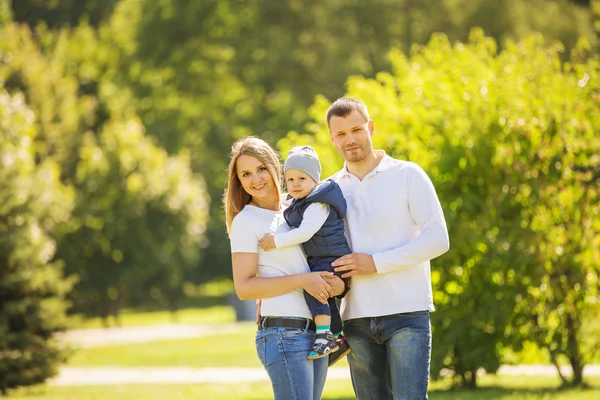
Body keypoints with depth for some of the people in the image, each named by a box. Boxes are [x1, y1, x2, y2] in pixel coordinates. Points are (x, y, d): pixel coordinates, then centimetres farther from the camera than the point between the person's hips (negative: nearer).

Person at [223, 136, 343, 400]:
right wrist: (303, 280, -16)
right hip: (284, 332, -7)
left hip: (316, 334, 7)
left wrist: (334, 282, 2)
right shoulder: (246, 221, -4)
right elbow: (244, 287, -10)